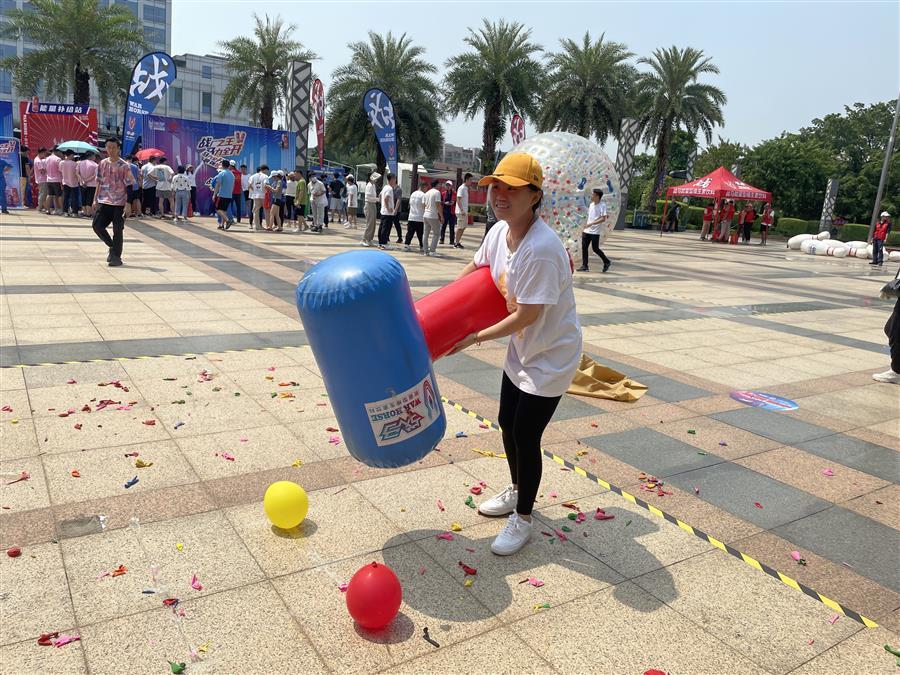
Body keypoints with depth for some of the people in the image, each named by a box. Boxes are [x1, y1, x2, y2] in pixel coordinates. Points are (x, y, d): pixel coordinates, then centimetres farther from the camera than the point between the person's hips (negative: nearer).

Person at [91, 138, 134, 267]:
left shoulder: (124, 166, -6)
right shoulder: (102, 164, 8)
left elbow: (129, 186, -6)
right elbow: (99, 183, 15)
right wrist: (95, 200, 10)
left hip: (119, 203, -4)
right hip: (104, 202, 5)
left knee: (118, 230, -1)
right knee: (97, 226, -2)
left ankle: (116, 257, 9)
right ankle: (112, 246, 20)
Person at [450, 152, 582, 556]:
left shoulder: (542, 249, -32)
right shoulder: (498, 232, -7)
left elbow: (526, 317, -28)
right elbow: (476, 269, 13)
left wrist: (476, 338, -18)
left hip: (550, 356, -8)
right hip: (521, 349, 8)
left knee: (525, 435, 1)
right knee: (507, 424, 19)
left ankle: (523, 518, 25)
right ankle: (517, 492, 46)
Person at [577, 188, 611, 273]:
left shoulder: (602, 206, -12)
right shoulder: (591, 204, 12)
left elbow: (603, 219, -19)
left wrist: (591, 223, -24)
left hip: (595, 231, -7)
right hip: (587, 230, 7)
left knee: (595, 249, -3)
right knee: (584, 247, 1)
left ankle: (607, 262, 17)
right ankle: (584, 266, 5)